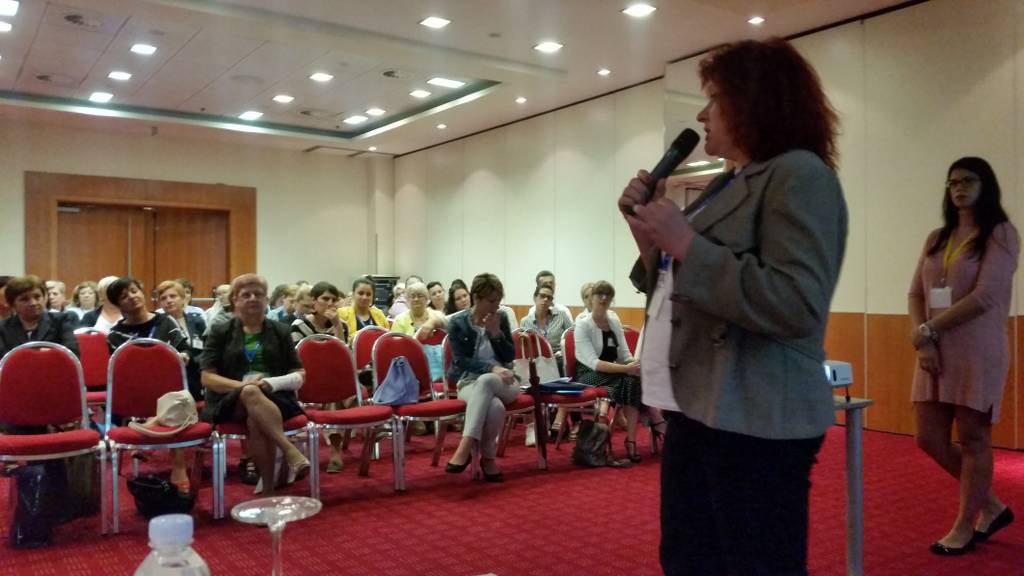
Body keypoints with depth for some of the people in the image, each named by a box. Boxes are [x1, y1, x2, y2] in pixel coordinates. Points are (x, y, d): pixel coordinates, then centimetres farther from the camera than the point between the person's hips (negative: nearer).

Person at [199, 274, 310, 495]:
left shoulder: (280, 331, 14)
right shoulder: (220, 332, 10)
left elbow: (299, 376, 10)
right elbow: (207, 378, 1)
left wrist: (272, 383, -11)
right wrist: (243, 386, -17)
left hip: (275, 399, 1)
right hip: (229, 401, -1)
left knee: (256, 421, -36)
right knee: (250, 394, -37)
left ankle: (269, 489, -30)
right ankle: (290, 452, -42)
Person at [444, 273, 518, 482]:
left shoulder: (501, 319, 9)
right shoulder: (457, 323, 1)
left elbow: (510, 356, 7)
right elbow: (460, 361, -8)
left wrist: (496, 333, -9)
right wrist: (491, 367, -22)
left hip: (502, 383, 2)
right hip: (469, 382, -1)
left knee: (485, 381, -38)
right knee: (495, 407, -38)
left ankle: (466, 446, -39)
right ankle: (488, 458, -23)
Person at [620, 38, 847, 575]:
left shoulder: (799, 173, -10)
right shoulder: (727, 184, 17)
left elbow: (796, 306, -24)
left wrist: (685, 243, -20)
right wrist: (651, 240, 5)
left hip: (753, 421, -9)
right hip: (696, 410, 9)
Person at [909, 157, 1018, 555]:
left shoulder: (1001, 233, -4)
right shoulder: (936, 238, 14)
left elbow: (985, 296, -14)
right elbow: (916, 293, 9)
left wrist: (929, 329, -12)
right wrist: (923, 339, -7)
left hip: (978, 352, -6)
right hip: (936, 353, 6)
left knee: (973, 439, 2)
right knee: (930, 440, 7)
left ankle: (965, 526, 17)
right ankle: (992, 507, 28)